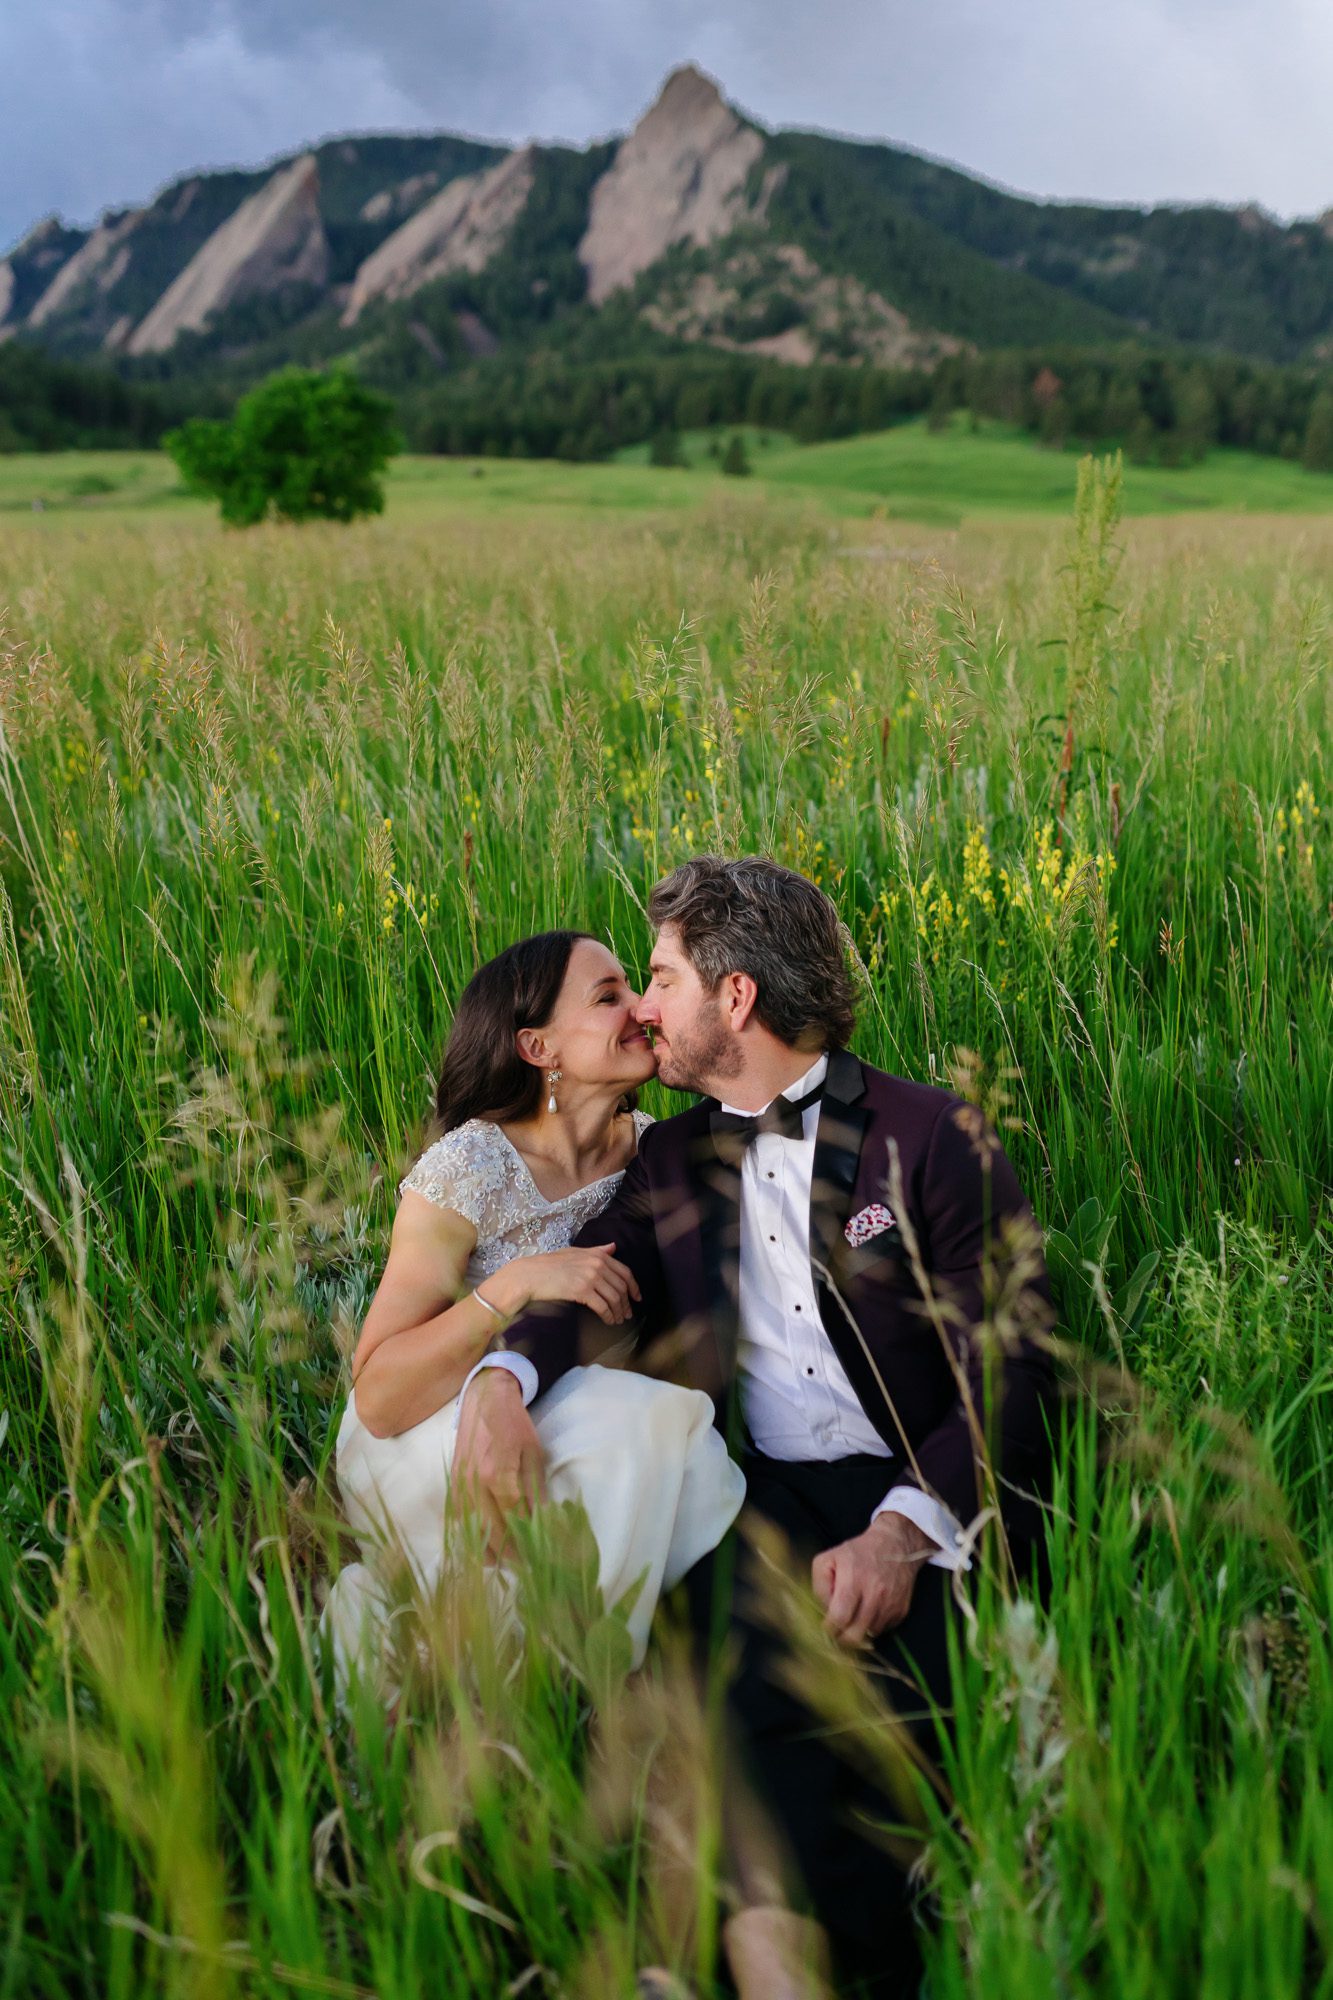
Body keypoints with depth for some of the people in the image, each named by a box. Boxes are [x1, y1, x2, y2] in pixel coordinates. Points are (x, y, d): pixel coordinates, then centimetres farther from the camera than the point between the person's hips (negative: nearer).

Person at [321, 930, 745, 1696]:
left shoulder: (651, 1149, -5)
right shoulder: (470, 1167, -20)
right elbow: (378, 1399, -22)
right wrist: (515, 1284, -33)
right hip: (416, 1444, -4)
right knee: (651, 1414, -32)